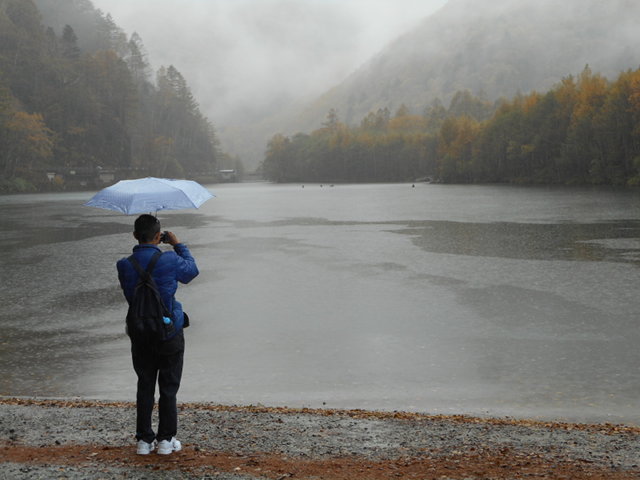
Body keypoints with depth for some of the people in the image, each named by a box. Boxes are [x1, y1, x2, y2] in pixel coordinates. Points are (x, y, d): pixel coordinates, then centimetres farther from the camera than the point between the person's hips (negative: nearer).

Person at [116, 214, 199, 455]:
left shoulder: (124, 266, -9)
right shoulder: (170, 261, -17)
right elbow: (192, 270, 3)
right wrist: (178, 244, 15)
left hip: (140, 334, 3)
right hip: (170, 334, -2)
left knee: (145, 387, 14)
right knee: (168, 388, 10)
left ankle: (144, 439, 18)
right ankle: (166, 439, 15)